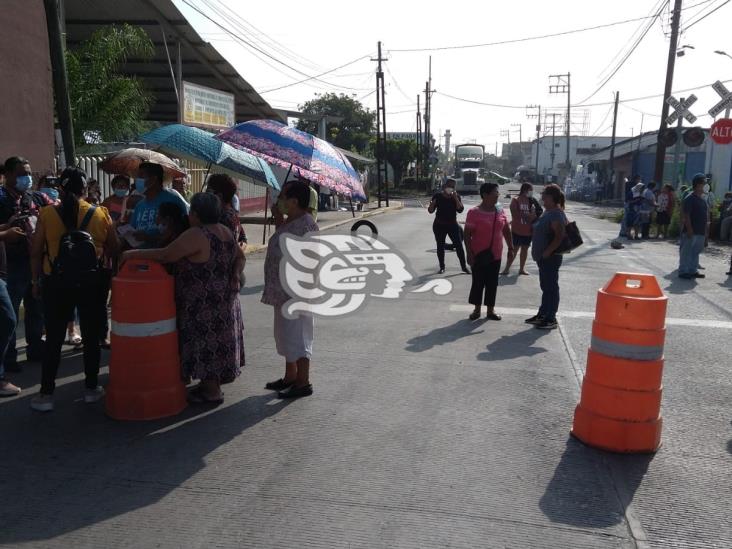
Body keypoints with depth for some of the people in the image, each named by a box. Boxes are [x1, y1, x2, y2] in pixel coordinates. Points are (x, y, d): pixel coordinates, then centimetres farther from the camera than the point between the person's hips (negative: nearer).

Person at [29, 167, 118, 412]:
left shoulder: (47, 213, -4)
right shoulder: (100, 214, -3)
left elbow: (36, 252, -2)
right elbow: (114, 249, 1)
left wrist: (36, 280, 9)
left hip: (57, 281, 0)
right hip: (90, 281, 0)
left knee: (54, 338, 8)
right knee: (91, 336, 11)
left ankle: (46, 394, 15)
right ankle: (91, 388, 20)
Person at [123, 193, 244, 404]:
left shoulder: (196, 235, -19)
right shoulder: (226, 231, 8)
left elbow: (165, 255, -22)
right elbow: (239, 256, 15)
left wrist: (133, 254, -14)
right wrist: (234, 276, 4)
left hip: (204, 304, -9)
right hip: (224, 299, 9)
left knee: (205, 344, 1)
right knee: (215, 341, 16)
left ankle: (212, 391, 10)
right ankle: (209, 384, 28)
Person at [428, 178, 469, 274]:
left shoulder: (456, 197, -1)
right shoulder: (438, 196, -5)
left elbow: (460, 210, -12)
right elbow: (430, 211, -4)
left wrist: (455, 198, -20)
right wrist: (432, 204, -25)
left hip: (452, 225, 1)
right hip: (439, 225, -1)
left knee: (459, 245, -2)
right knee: (440, 246, 6)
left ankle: (464, 266, 7)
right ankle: (442, 267, 17)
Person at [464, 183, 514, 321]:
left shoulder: (500, 212, 4)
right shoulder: (474, 212, -12)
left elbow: (506, 231, 13)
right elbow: (467, 234, -12)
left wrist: (511, 248, 9)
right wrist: (469, 253, -15)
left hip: (495, 255, 4)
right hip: (479, 255, -4)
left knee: (492, 283, 10)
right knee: (478, 283, 6)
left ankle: (490, 310, 21)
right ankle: (477, 309, 20)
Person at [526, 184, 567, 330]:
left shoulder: (557, 214, -18)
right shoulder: (547, 212, 12)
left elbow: (560, 236, -25)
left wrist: (547, 252, -23)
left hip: (551, 257, -10)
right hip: (542, 256, 10)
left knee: (551, 286, -2)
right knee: (545, 286, 16)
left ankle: (551, 318, 5)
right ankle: (543, 314, 26)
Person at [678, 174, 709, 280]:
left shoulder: (703, 200, 15)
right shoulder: (689, 199, -11)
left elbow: (705, 216, 20)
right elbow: (686, 216, -17)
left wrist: (705, 230, 16)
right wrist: (689, 229, -21)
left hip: (700, 232, 9)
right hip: (690, 232, -9)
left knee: (696, 252, 14)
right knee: (686, 252, -3)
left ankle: (693, 270, 22)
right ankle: (683, 271, 2)